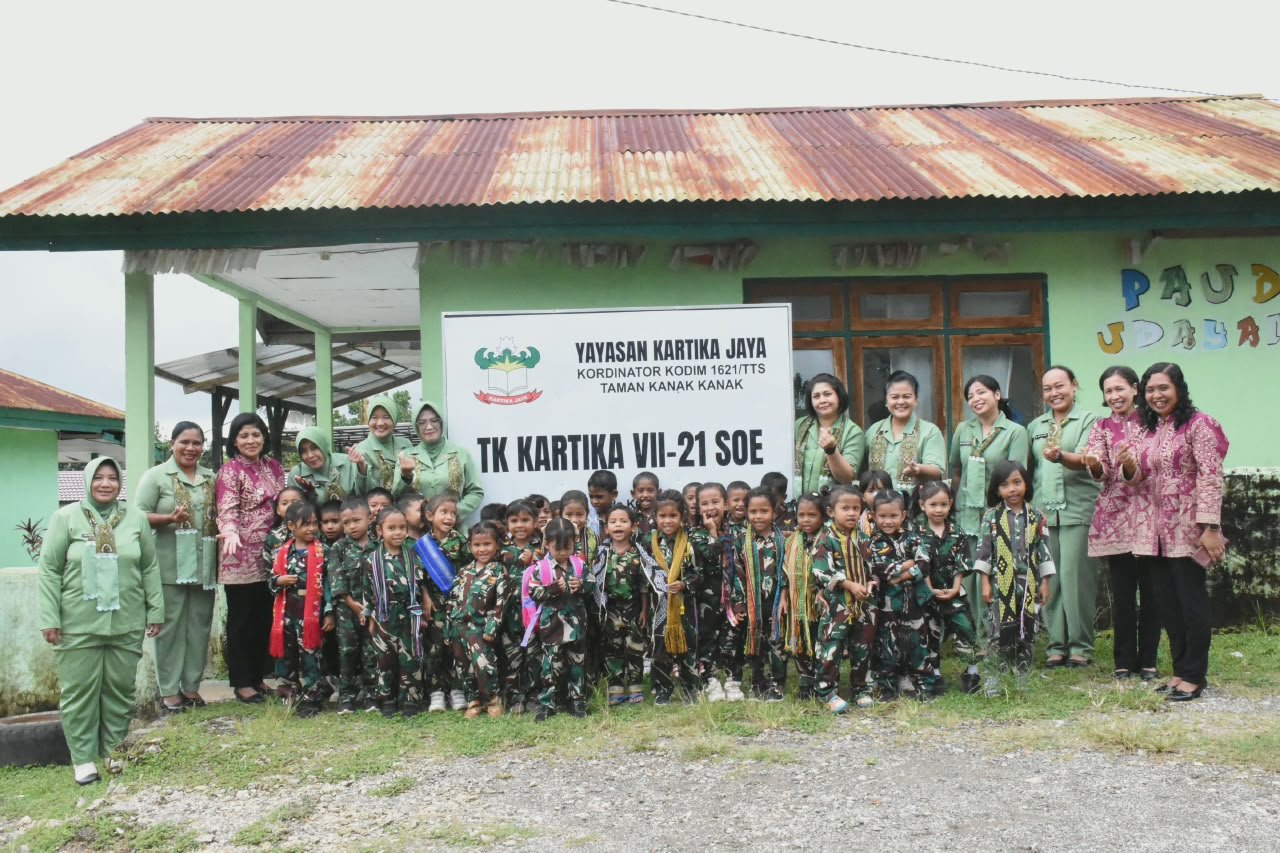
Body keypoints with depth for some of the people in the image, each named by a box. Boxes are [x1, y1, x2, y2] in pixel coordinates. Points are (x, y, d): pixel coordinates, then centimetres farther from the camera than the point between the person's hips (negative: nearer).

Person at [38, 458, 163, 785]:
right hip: (78, 624, -2)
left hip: (127, 623, 2)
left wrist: (155, 611, 6)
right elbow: (49, 570, -1)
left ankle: (114, 751, 23)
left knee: (120, 689, 9)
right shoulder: (66, 517, -1)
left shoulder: (136, 518, 5)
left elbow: (150, 568, 9)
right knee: (80, 691, 3)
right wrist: (49, 618, -6)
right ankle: (83, 758, 14)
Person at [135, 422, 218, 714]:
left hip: (203, 566, 5)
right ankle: (168, 690, 8)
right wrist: (170, 519, -21)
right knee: (171, 626, 0)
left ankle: (191, 686, 20)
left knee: (199, 626, 9)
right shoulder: (156, 476, -1)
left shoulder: (211, 478, 13)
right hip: (170, 566, -4)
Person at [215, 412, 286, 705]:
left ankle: (258, 676, 23)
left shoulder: (272, 466, 11)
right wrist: (231, 532, -39)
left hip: (269, 555, 6)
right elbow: (227, 508, -20)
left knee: (264, 618, 12)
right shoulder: (229, 471, -8)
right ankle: (241, 681, 12)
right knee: (241, 620, 3)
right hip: (240, 557, -6)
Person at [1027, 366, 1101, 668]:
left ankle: (1081, 646, 5)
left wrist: (1060, 456, -33)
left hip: (1078, 511, -4)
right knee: (1049, 580, 3)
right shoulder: (1035, 427, 18)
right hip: (1044, 513, 4)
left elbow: (1084, 459, -13)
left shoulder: (1088, 420, 2)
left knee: (1077, 578, -5)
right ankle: (1056, 645, 11)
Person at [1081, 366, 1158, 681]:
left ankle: (1148, 660, 14)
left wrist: (1129, 466, -26)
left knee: (1150, 590, 3)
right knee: (1122, 593, 3)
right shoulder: (1101, 427, 7)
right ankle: (1124, 660, 13)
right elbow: (1102, 474, -5)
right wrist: (1094, 464, -28)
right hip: (1116, 516, 1)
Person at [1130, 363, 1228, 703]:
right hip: (1155, 531, 7)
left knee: (1191, 603, 1)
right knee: (1168, 604, 10)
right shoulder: (1148, 430, 12)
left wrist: (1210, 527, -21)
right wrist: (1129, 468, -4)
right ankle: (1180, 669, 20)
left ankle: (1194, 675, 10)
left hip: (1188, 530, -7)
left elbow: (1211, 478, -15)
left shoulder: (1197, 424, -9)